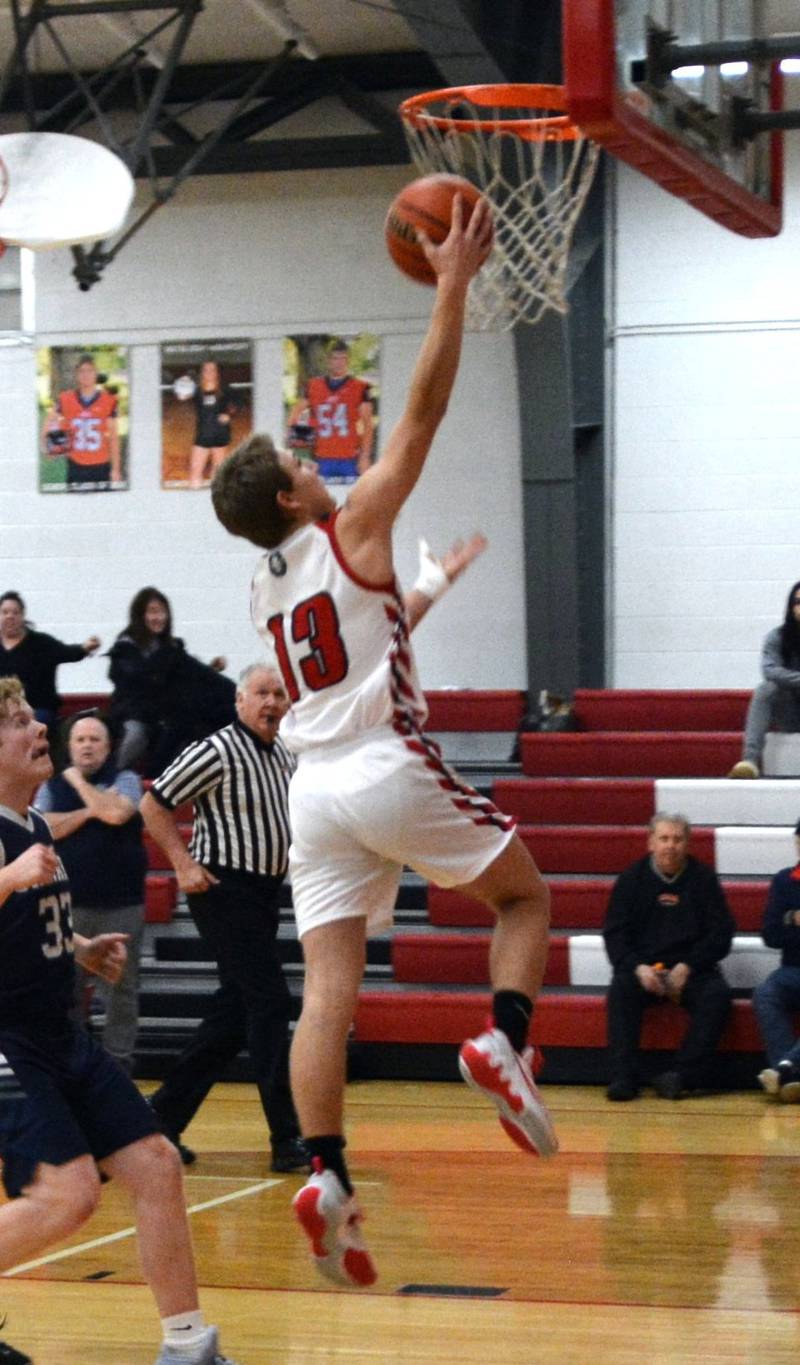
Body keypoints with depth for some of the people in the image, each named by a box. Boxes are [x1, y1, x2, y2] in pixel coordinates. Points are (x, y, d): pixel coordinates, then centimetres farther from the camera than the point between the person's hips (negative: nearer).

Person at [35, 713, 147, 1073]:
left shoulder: (124, 780, 4)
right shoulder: (52, 786, 11)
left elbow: (115, 813, -17)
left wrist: (78, 781, -5)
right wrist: (89, 812, -9)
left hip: (121, 904, -2)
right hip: (69, 903, 2)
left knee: (121, 986, 1)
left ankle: (118, 1058, 8)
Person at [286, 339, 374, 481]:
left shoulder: (360, 388, 3)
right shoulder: (313, 386, 9)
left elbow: (368, 425, 2)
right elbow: (296, 413, 16)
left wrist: (365, 456, -6)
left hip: (349, 459, -2)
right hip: (321, 460, 2)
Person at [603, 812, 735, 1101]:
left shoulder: (703, 879, 5)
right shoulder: (632, 879, 7)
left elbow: (721, 933, 2)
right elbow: (614, 934, 3)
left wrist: (687, 967, -12)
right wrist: (637, 967, -16)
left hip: (691, 969, 0)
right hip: (643, 967, 0)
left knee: (717, 993, -29)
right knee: (620, 989, -30)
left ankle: (682, 1075, -31)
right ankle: (623, 1077, -32)